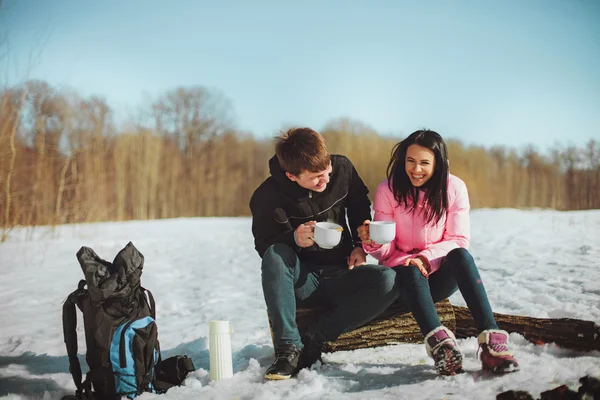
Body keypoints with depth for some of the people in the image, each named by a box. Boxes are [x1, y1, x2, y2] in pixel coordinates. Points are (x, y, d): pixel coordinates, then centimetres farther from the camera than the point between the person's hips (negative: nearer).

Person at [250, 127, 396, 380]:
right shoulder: (267, 197, -15)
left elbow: (360, 207, 12)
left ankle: (313, 340, -22)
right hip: (301, 281, -2)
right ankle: (288, 348, -29)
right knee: (275, 255, -35)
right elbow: (265, 247, -6)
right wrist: (294, 239, -27)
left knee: (387, 281, -28)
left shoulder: (342, 169, -7)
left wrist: (360, 245, 0)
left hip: (340, 274, 2)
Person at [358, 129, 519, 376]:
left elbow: (459, 240, -6)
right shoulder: (388, 190, -7)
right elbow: (386, 251, -7)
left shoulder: (454, 188, -4)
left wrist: (425, 258, -23)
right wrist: (373, 243, -31)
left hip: (439, 276, 1)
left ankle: (491, 340, -44)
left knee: (461, 256, -31)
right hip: (403, 275, -1)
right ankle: (440, 342, -58)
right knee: (411, 272, -35)